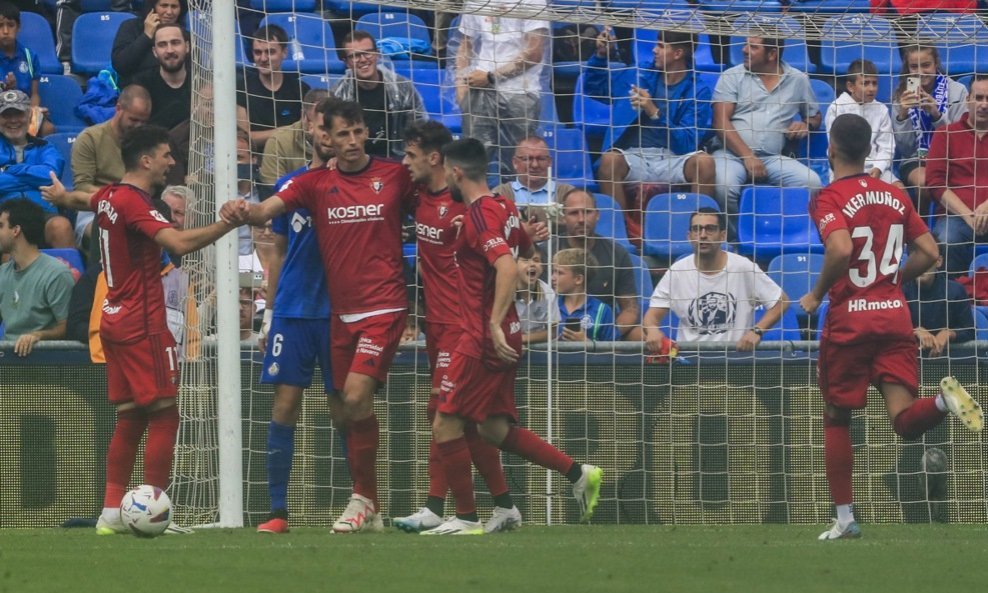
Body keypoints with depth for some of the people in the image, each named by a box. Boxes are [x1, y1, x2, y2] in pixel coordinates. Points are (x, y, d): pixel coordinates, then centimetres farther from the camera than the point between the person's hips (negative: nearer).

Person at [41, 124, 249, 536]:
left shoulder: (109, 197, 11)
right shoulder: (134, 203, -17)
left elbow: (83, 200, 37)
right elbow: (179, 242, -32)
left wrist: (61, 196, 60)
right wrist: (228, 224, -41)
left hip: (115, 321, 9)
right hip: (143, 326, -9)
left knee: (129, 419, 11)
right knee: (164, 416, -7)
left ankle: (112, 513, 9)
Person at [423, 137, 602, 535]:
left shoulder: (480, 215, -16)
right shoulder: (504, 207, 12)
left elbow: (508, 267, -29)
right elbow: (527, 251, 29)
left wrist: (495, 325, -30)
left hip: (484, 339, -10)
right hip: (503, 336, 10)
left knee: (446, 425, -3)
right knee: (494, 428, 15)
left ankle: (466, 518, 1)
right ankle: (579, 474, 12)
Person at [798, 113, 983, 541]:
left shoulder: (829, 199, -8)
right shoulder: (895, 196, 10)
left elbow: (840, 249, -25)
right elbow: (929, 253, 11)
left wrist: (817, 295, -10)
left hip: (850, 319, -4)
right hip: (896, 317, 4)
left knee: (836, 418, 12)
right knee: (904, 420, -4)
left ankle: (845, 518, 12)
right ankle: (945, 400, -37)